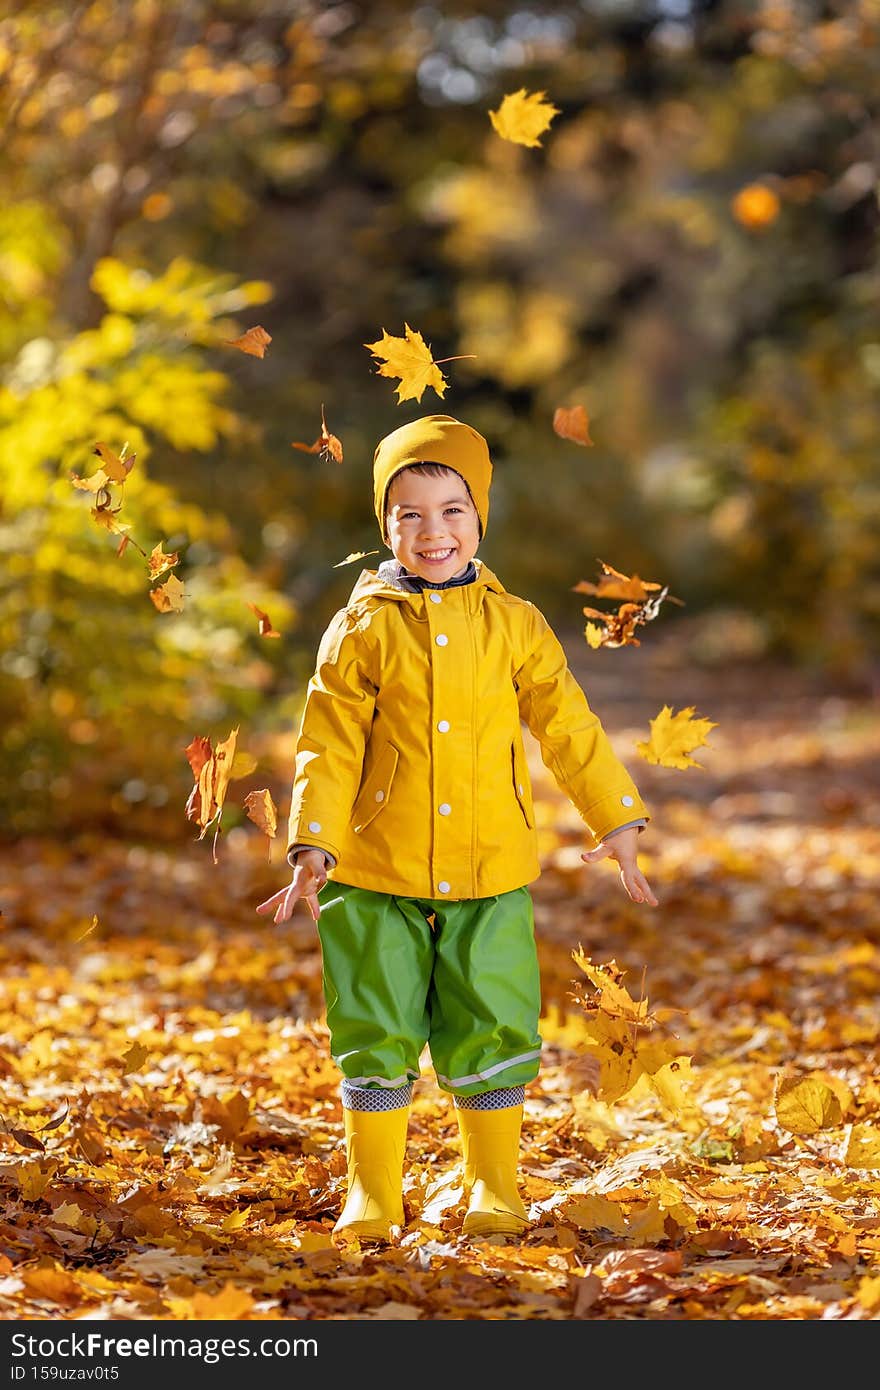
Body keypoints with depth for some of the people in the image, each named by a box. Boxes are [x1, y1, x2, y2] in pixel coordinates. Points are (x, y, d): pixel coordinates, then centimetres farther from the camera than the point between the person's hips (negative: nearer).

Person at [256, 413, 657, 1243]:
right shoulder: (361, 629, 0)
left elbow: (568, 729, 9)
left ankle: (494, 1188, 23)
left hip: (490, 873, 1)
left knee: (493, 1033, 5)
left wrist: (617, 823, 8)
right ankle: (372, 1197, 16)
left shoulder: (514, 625, 3)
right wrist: (313, 849, -9)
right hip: (378, 874, -1)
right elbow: (328, 747, -1)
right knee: (375, 1036, 3)